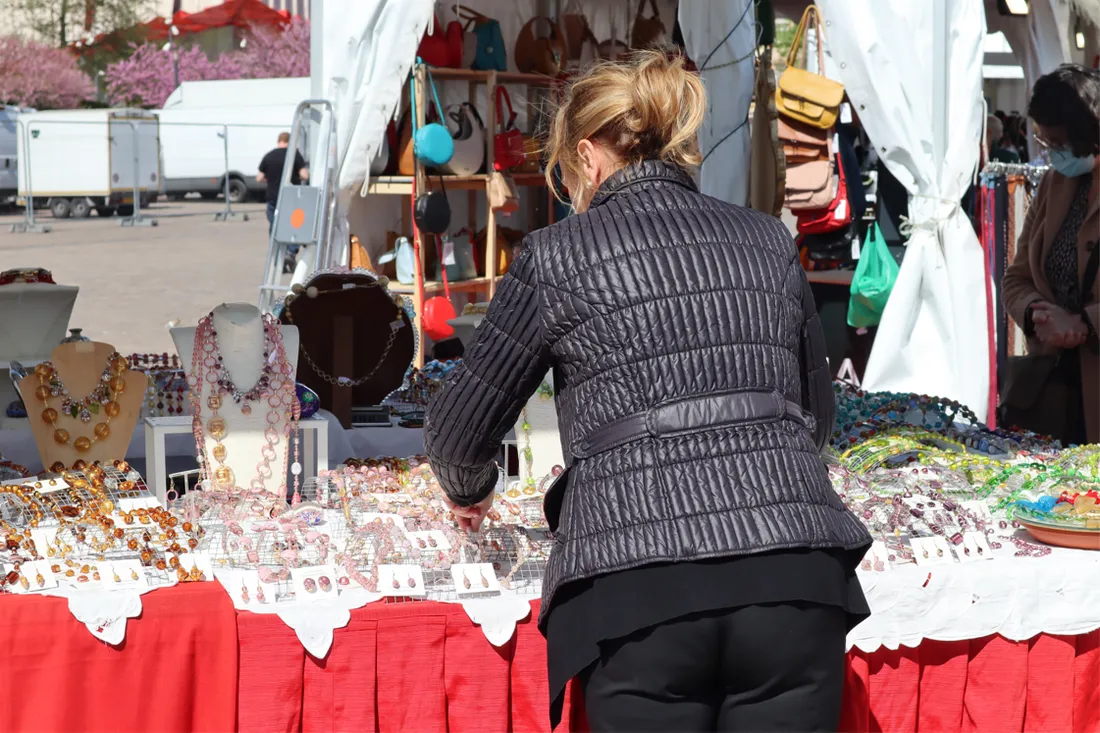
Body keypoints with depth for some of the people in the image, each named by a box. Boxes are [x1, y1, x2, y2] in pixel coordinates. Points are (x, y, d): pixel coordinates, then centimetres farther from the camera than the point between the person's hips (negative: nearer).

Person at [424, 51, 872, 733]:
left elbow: (462, 429, 14)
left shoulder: (559, 255, 8)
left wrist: (470, 494, 35)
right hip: (793, 574, 3)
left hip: (641, 589, -3)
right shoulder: (768, 241, 18)